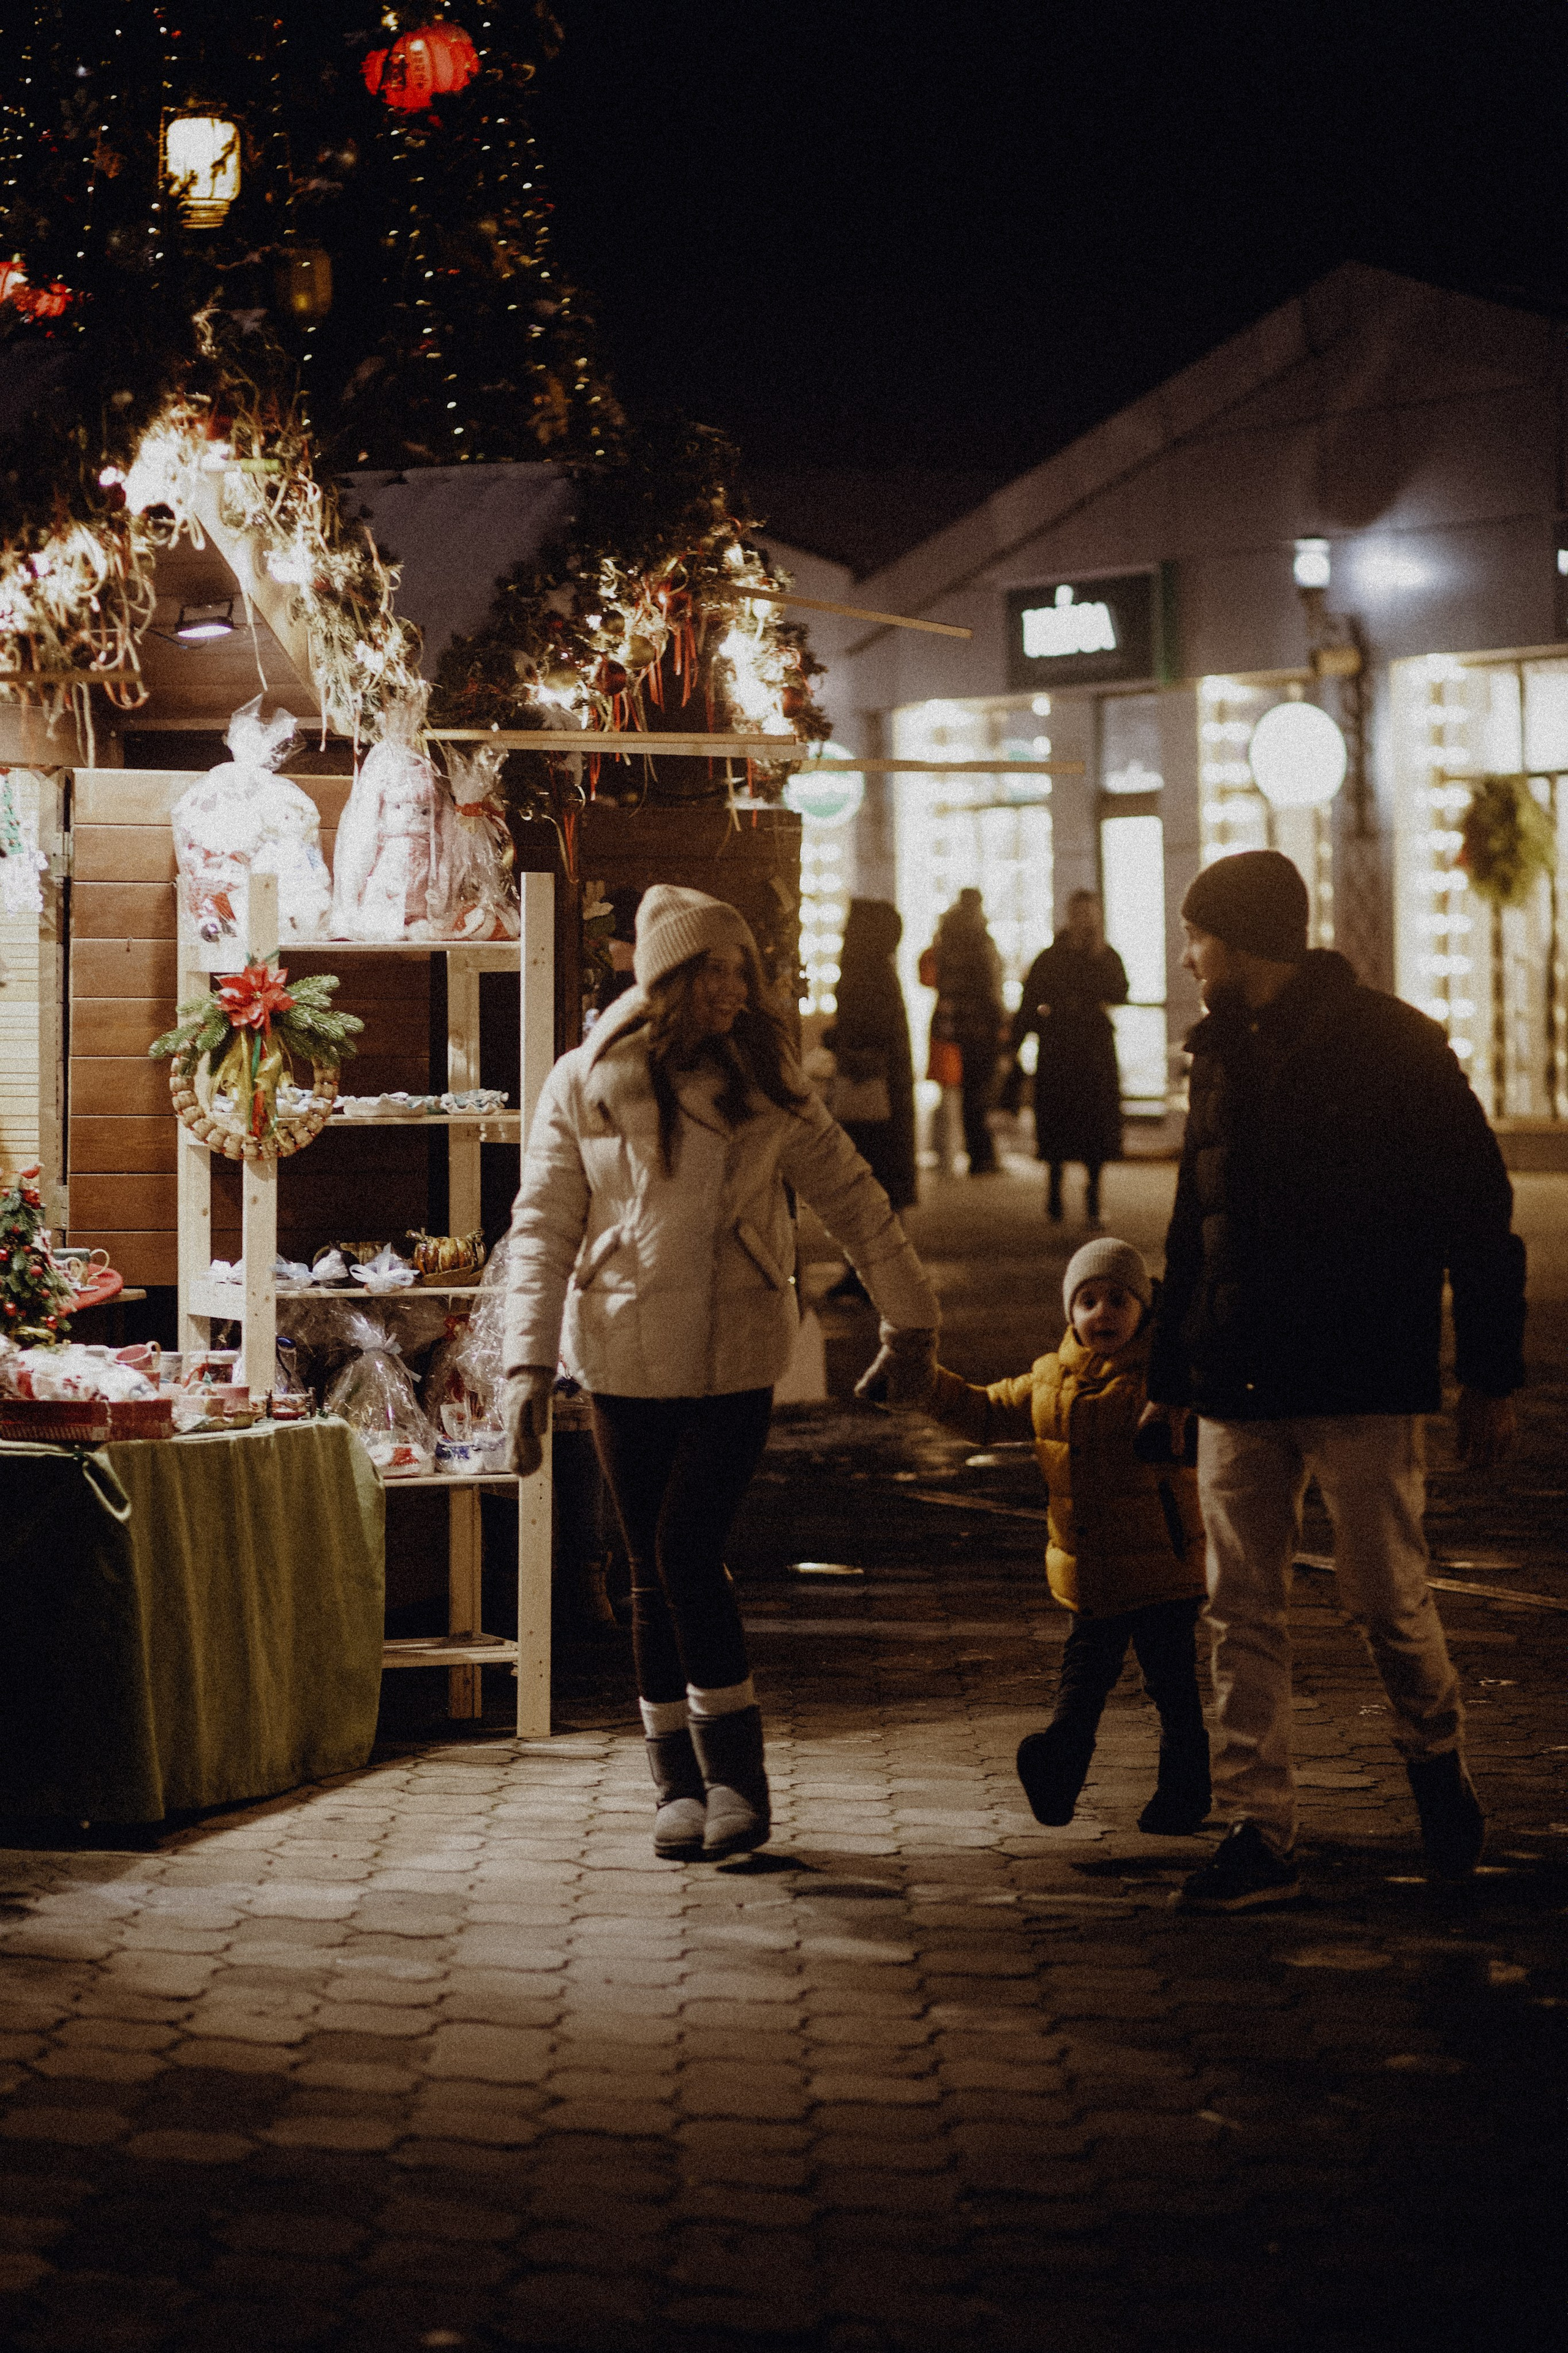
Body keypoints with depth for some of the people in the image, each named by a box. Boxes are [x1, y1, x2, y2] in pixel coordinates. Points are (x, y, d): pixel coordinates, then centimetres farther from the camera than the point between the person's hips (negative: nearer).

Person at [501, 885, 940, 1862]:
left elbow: (852, 1197, 12)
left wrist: (910, 1313, 16)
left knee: (689, 1554, -12)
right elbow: (543, 1230, -1)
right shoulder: (583, 1087, 0)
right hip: (625, 1360, 1)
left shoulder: (764, 1082, 3)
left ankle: (735, 1769, 1)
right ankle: (681, 1781, 18)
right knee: (655, 1574, 6)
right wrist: (530, 1362, -10)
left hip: (737, 1358, -1)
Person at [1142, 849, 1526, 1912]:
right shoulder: (1223, 1056, 13)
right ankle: (1260, 1833, 4)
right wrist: (1172, 1374, 18)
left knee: (1390, 1602, -2)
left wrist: (1492, 1376, -7)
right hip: (1240, 1387, 6)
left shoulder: (1395, 1047, -6)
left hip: (1363, 1384, -5)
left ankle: (1439, 1757, 26)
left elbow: (1480, 1216, -5)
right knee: (1245, 1613, 1)